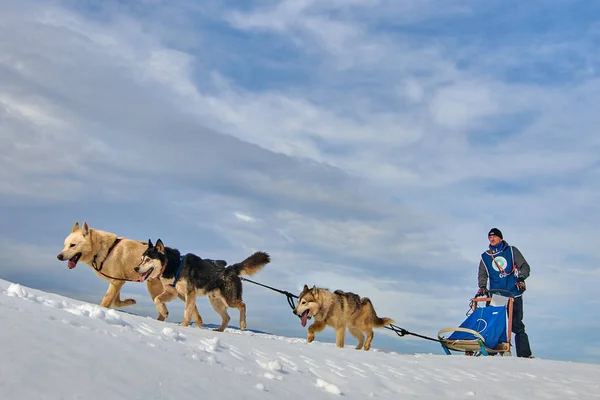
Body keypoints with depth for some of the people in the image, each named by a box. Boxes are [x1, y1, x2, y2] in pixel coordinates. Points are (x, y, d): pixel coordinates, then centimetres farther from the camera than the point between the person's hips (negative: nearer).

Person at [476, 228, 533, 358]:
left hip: (514, 294, -2)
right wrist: (482, 286, -3)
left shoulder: (511, 251, 8)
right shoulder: (485, 256, 13)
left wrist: (521, 278, -10)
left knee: (517, 326, -4)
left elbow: (525, 267, 7)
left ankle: (524, 355, -2)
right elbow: (482, 275, 15)